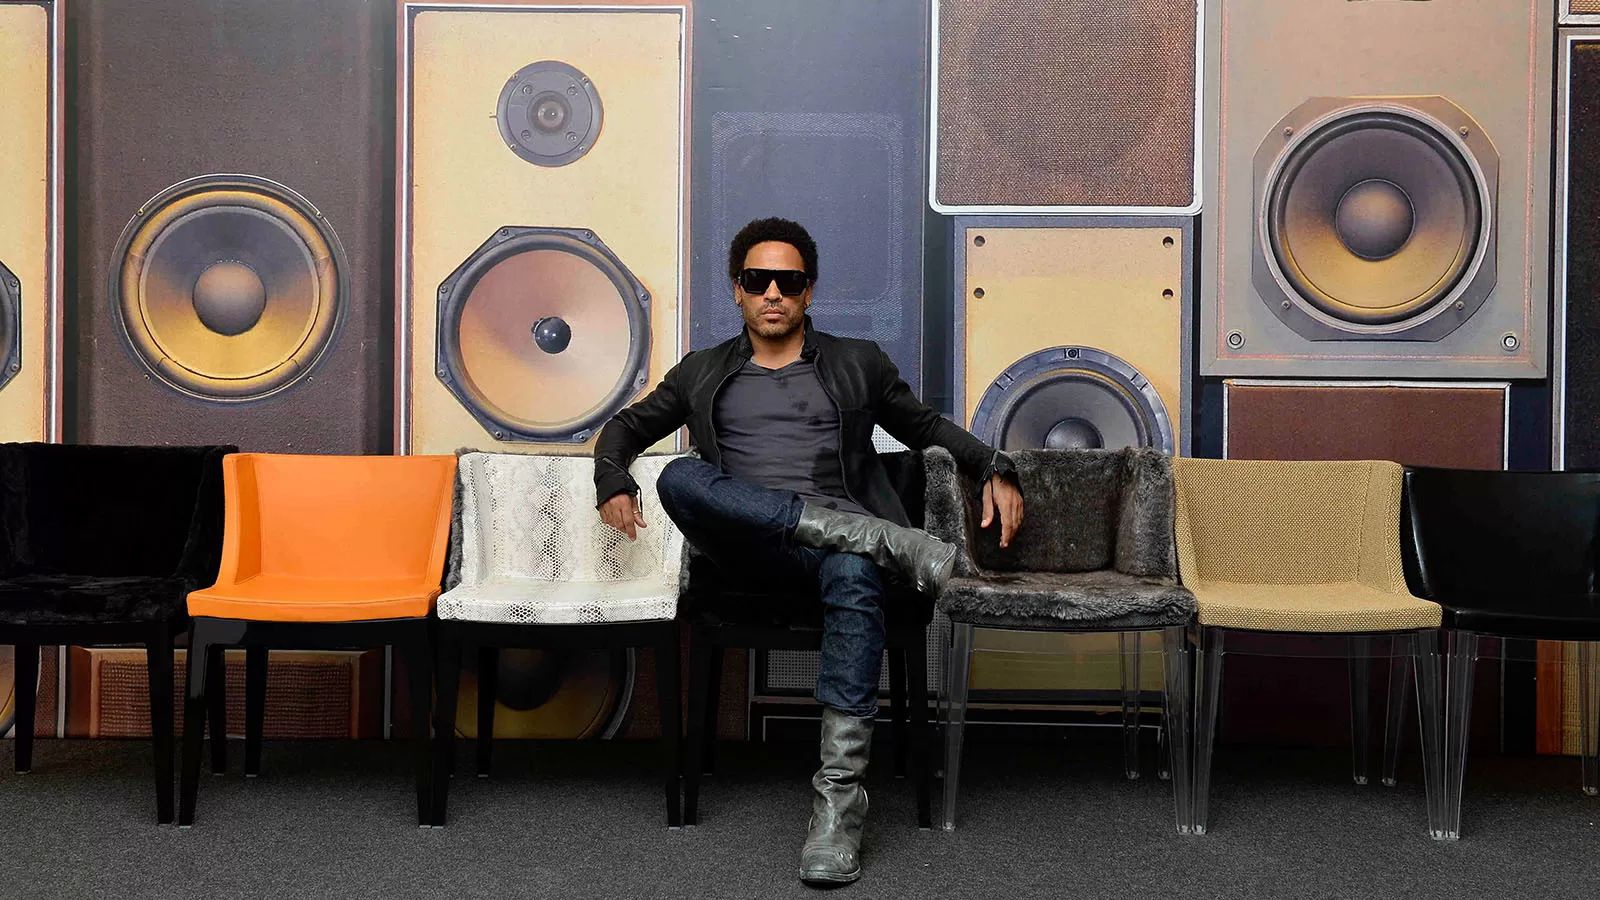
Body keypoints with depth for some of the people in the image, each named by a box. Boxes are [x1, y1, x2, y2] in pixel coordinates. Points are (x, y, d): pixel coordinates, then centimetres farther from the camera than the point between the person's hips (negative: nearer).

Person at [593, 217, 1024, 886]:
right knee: (680, 478, -32)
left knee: (855, 576, -39)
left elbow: (928, 427, 25)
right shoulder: (703, 372, 24)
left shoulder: (857, 364, 22)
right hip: (749, 550, 1)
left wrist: (996, 470, 7)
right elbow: (627, 426, 28)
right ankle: (905, 547, -32)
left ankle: (838, 804, -42)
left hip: (841, 543, -1)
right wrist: (613, 483, 5)